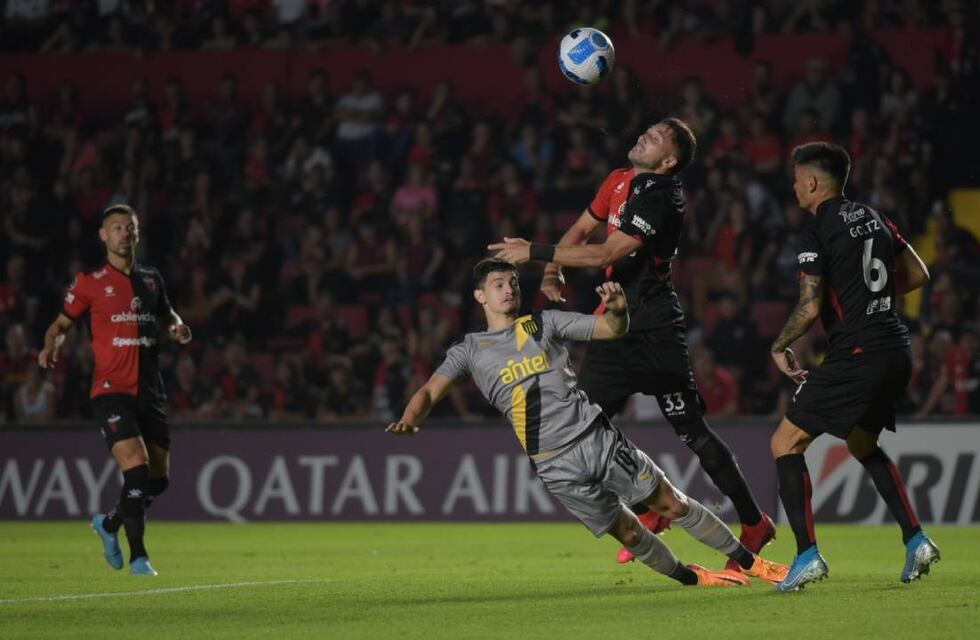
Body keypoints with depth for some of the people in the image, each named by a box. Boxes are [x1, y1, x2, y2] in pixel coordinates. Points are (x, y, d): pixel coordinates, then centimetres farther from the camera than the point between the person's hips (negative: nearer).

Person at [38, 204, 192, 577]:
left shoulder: (151, 279, 12)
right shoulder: (91, 282, -1)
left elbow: (165, 316, 27)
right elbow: (62, 323, 7)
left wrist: (177, 328, 4)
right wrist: (51, 346, -14)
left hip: (150, 390, 5)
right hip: (111, 390, -5)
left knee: (158, 479, 7)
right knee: (137, 469, -19)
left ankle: (110, 523, 34)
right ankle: (138, 556, -7)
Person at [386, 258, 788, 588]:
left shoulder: (544, 323, 7)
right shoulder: (469, 351, 5)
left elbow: (612, 330, 4)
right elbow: (431, 391, -5)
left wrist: (618, 310, -20)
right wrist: (409, 420, -27)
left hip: (598, 438, 1)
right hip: (556, 466, -1)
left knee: (672, 504, 0)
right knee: (628, 534, 0)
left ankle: (748, 563, 10)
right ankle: (692, 578, 20)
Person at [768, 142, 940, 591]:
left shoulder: (818, 234, -10)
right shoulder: (873, 218, 14)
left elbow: (809, 308, -15)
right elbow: (917, 274, 20)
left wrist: (779, 347, 1)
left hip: (855, 354, -8)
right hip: (897, 352, 8)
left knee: (786, 444, 0)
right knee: (863, 445, 28)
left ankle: (807, 554, -12)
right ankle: (915, 541, 17)